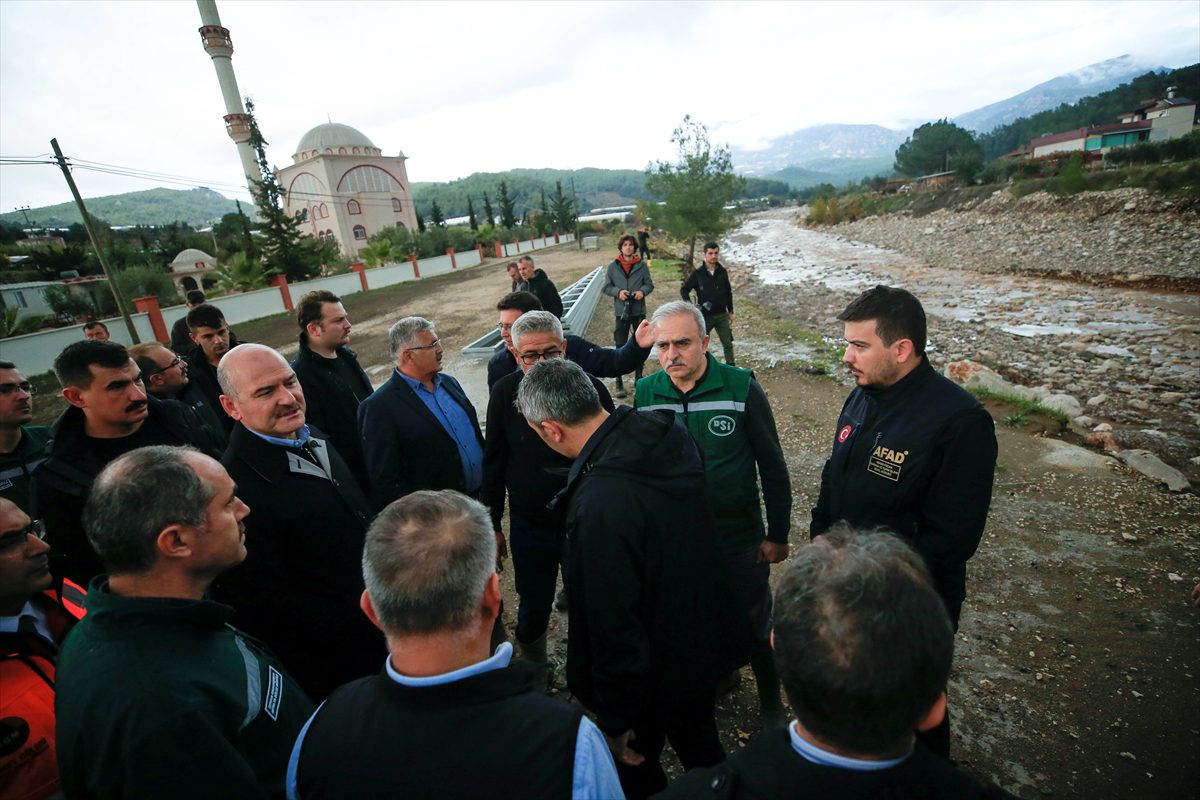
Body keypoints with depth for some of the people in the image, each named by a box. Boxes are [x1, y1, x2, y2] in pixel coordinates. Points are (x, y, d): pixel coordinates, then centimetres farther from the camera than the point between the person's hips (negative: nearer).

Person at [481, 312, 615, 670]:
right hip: (529, 527, 1)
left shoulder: (590, 388, -15)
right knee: (533, 609, 20)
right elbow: (493, 462, -1)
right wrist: (492, 523, 4)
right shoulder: (505, 392, -11)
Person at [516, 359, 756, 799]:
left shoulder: (598, 507, -39)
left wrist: (617, 719, -13)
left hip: (654, 675, -7)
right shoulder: (671, 432, -13)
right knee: (700, 746, 33)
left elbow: (614, 626, -30)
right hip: (705, 642, 7)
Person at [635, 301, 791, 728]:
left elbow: (772, 466, -9)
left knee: (755, 625, 16)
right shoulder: (646, 392, -8)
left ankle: (771, 703, 44)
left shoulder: (741, 387, -16)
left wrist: (778, 533, -6)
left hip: (740, 536, -2)